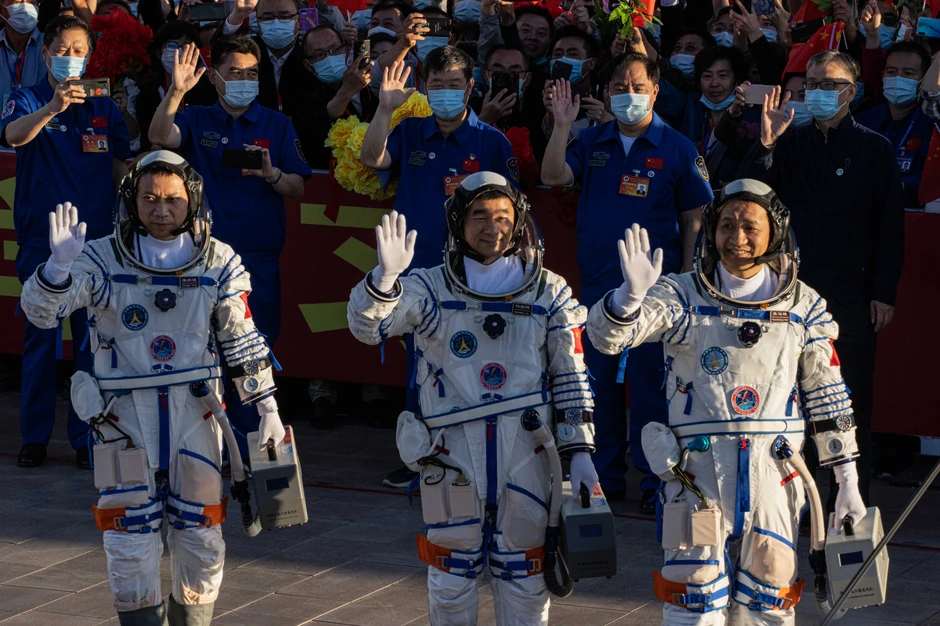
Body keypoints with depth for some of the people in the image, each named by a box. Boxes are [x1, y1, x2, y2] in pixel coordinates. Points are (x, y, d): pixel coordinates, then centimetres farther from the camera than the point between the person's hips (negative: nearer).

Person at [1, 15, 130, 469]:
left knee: (92, 343, 4)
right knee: (40, 339, 3)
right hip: (40, 240, -2)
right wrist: (51, 108, -39)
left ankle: (86, 438, 12)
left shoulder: (104, 108, 8)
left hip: (95, 241, 2)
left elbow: (122, 171, 10)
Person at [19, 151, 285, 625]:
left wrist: (267, 409, 9)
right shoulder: (103, 260, -6)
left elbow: (243, 343, 8)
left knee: (200, 536, 7)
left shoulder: (219, 263, 0)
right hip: (125, 413, -1)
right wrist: (59, 265, -36)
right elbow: (40, 310, -16)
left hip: (195, 412, 2)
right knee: (131, 535, -1)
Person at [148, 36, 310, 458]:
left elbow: (298, 189, 5)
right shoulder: (197, 121, 7)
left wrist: (271, 174, -16)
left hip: (259, 257, 1)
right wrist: (176, 92, -30)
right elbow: (160, 136, -14)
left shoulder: (276, 125, 10)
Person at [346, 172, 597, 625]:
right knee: (451, 575, 7)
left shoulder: (549, 293, 6)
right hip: (452, 452, -1)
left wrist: (579, 452, 3)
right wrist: (385, 276, -31)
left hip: (525, 451, 1)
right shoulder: (431, 290, 2)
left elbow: (570, 377, 8)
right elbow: (366, 324, -12)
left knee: (525, 579, 7)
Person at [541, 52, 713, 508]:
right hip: (597, 281, 4)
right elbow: (553, 176, -7)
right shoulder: (593, 143, 8)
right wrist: (561, 126, -19)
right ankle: (605, 475, 19)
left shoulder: (677, 149, -1)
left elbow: (693, 219, 0)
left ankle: (655, 478, 6)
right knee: (598, 379, 9)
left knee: (649, 382, -2)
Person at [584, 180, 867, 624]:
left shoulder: (802, 306, 7)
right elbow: (606, 335, -14)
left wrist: (848, 481, 11)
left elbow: (827, 396, 12)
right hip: (697, 467, -2)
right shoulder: (682, 296, 0)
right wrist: (631, 293, -36)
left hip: (775, 470, 2)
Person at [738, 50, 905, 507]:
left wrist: (884, 293, -5)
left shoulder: (875, 150, 4)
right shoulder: (790, 145, 12)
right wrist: (765, 145, -12)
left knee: (851, 401, 0)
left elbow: (891, 227, 2)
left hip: (851, 295, -2)